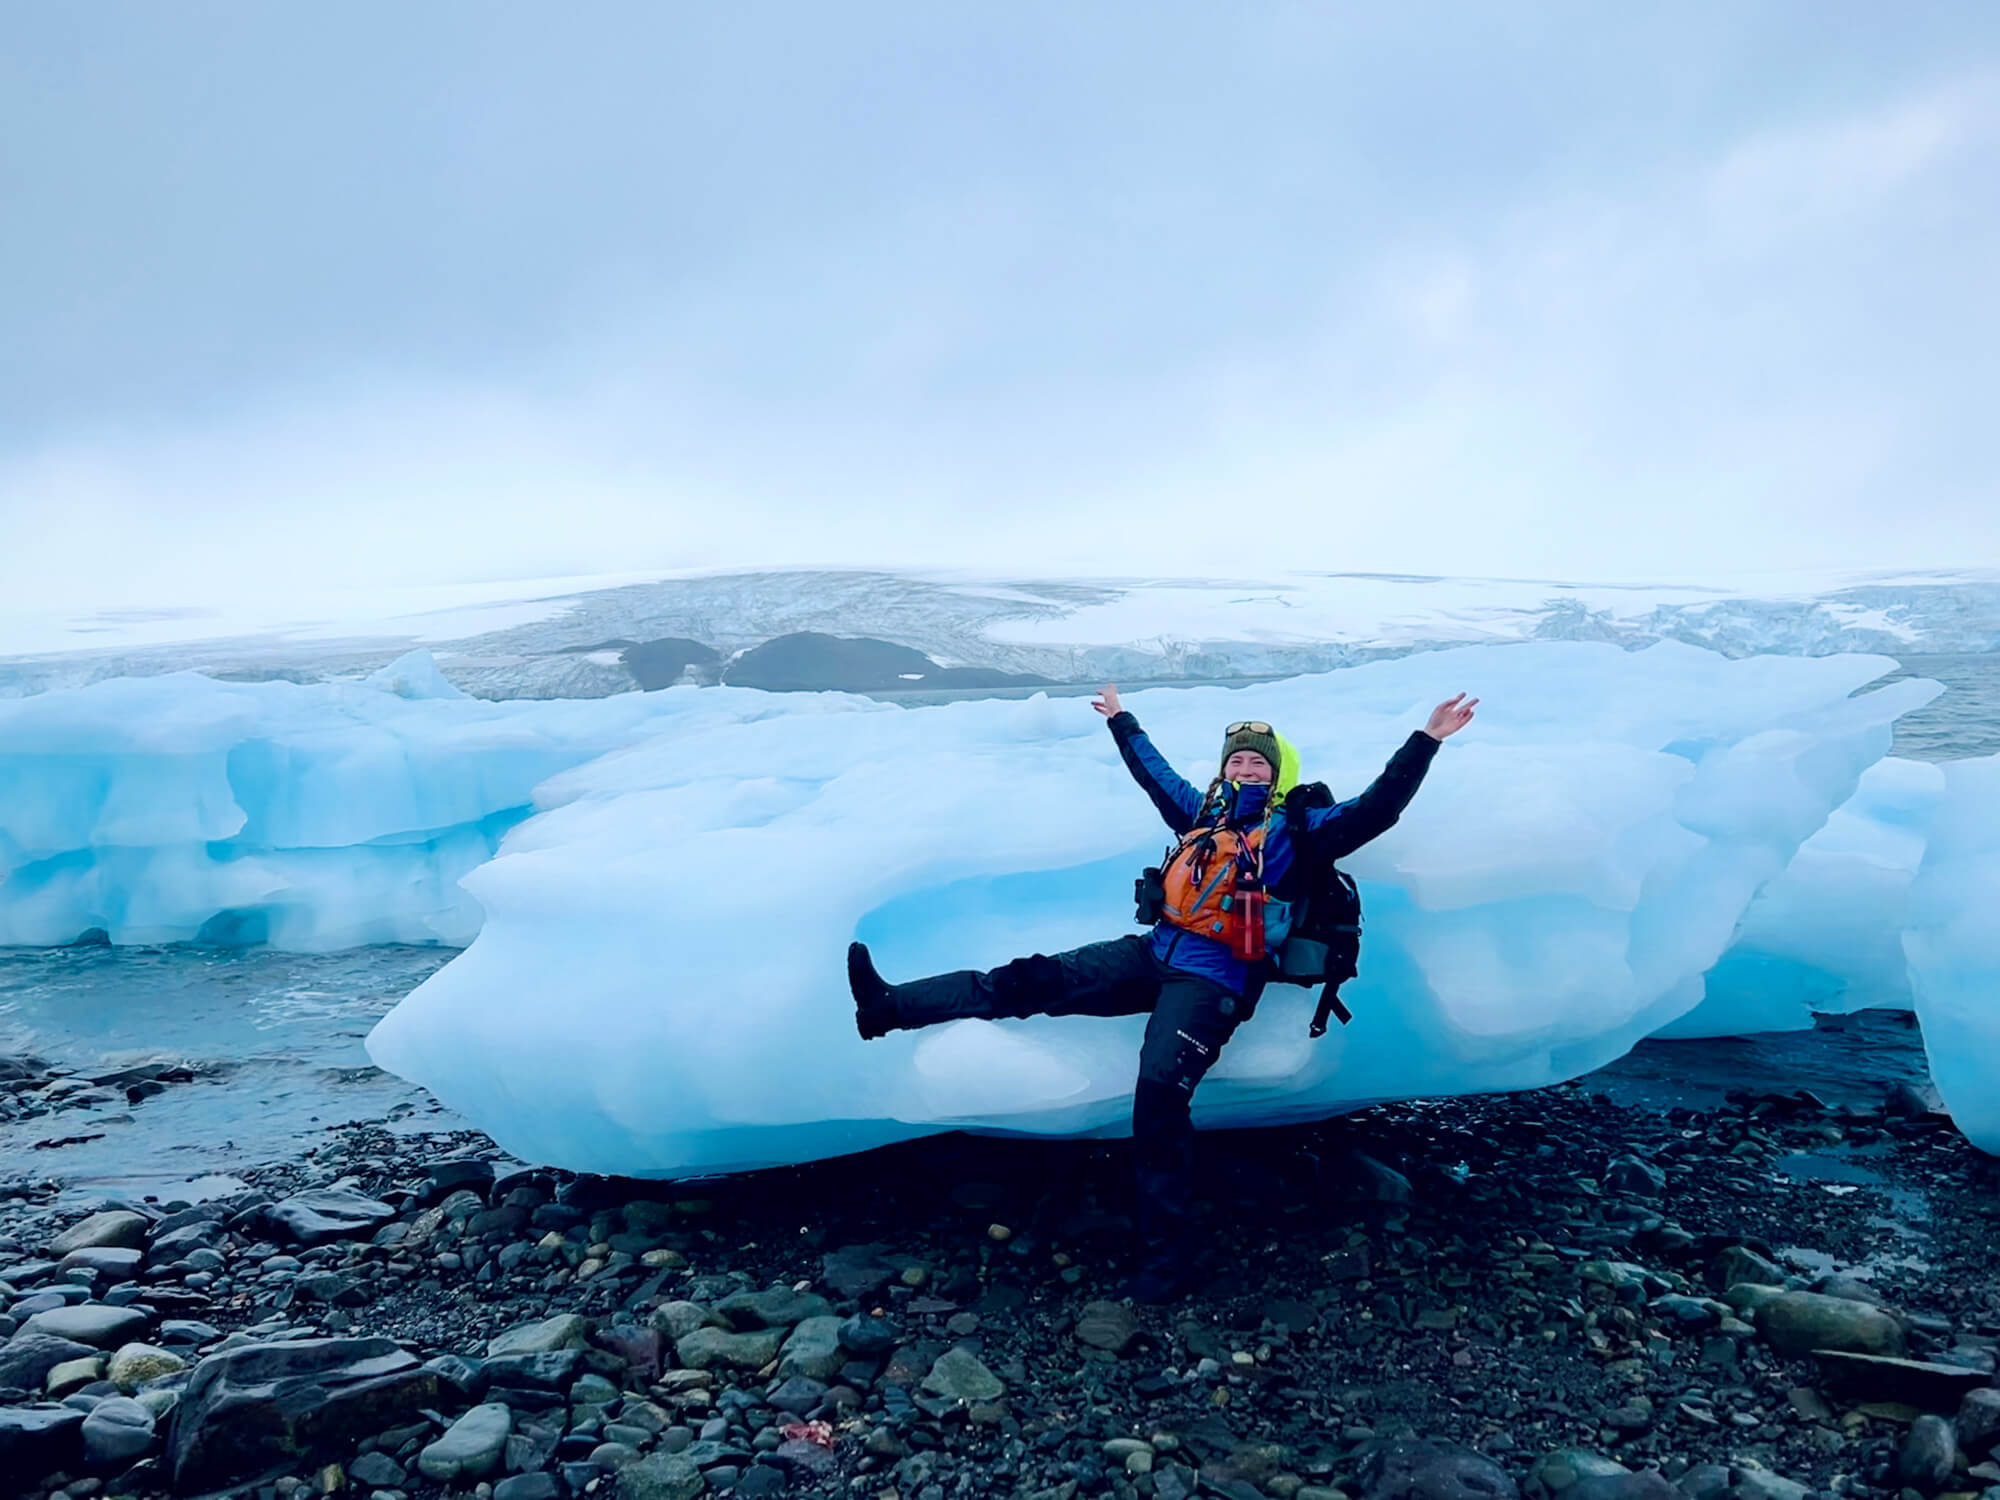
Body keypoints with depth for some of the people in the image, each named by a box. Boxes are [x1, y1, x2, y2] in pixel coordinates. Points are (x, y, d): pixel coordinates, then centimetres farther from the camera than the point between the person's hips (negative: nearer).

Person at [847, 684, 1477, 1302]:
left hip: (1212, 979, -6)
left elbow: (1375, 810, -6)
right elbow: (1155, 772, 37)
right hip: (1154, 953, 6)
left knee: (1159, 1092, -26)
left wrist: (1425, 741, -13)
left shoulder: (1297, 829, 4)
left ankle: (1168, 1251, -17)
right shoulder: (1204, 813, 21)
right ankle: (890, 1007, -7)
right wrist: (1122, 722, 48)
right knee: (1033, 981, -5)